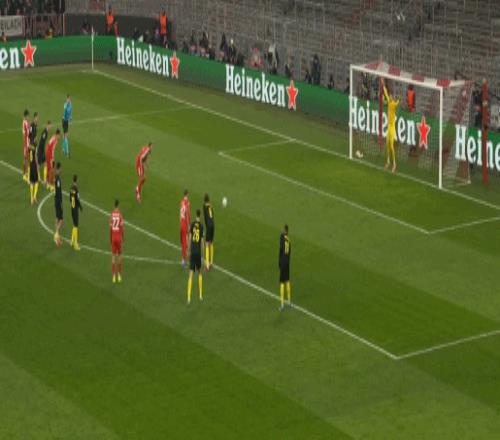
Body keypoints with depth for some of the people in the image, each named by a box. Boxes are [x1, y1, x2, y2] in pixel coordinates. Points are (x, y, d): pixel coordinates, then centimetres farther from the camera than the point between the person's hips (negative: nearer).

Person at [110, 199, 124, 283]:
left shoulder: (111, 215, -2)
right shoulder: (120, 215, -10)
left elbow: (110, 228, 2)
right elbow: (122, 227, -10)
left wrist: (110, 239, 12)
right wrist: (123, 238, 3)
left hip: (113, 237, 2)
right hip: (119, 237, -2)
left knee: (113, 256, 6)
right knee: (119, 255, 9)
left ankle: (114, 276, 4)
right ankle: (119, 275, 10)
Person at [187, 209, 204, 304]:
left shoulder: (192, 224, 0)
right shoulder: (201, 226, -2)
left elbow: (190, 237, 2)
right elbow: (202, 240, -3)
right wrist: (202, 251, 9)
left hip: (192, 251, 0)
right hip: (198, 252, 0)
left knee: (191, 274, -4)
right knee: (199, 272, 18)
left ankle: (189, 297, -13)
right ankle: (200, 295, 18)